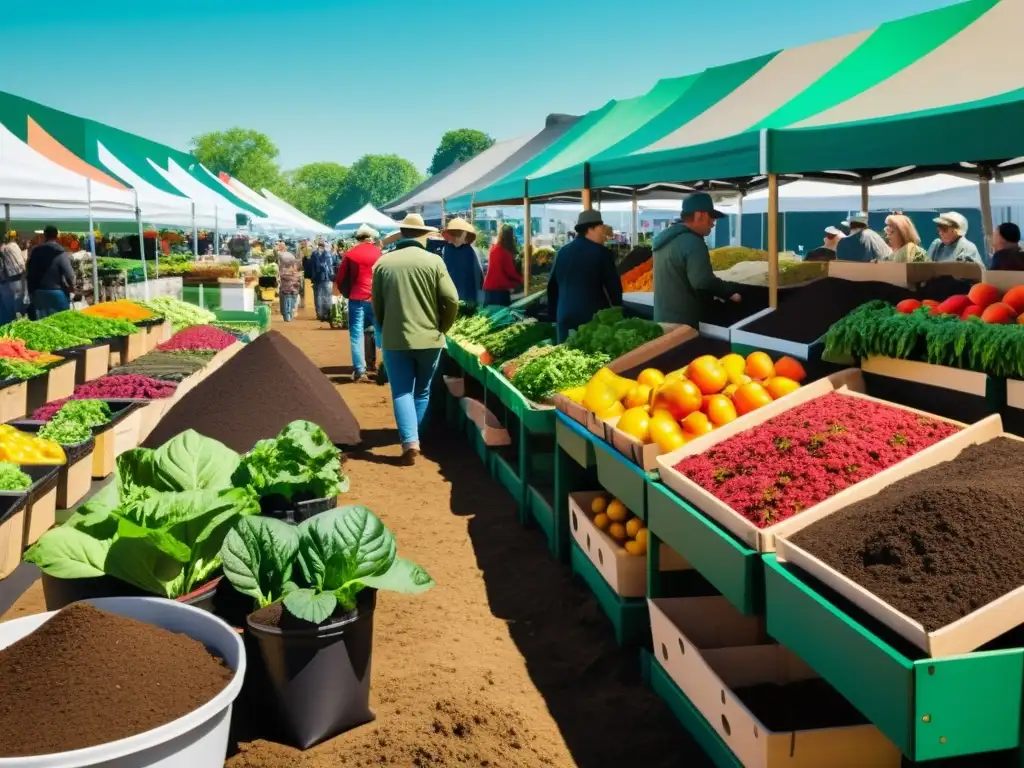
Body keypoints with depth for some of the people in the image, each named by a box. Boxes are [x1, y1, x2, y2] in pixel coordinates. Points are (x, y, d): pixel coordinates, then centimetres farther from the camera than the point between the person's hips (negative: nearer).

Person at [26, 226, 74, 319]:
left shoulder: (35, 251, 5)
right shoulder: (59, 253, -13)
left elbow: (29, 272, 9)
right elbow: (69, 273, -17)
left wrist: (31, 290, 18)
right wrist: (71, 285, 3)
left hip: (39, 292, 5)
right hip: (57, 292, -5)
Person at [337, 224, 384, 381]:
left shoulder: (350, 254, 3)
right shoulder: (379, 253, 1)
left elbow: (341, 279, 5)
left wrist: (347, 294, 19)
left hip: (357, 299, 0)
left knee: (356, 335, 3)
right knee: (380, 332, 9)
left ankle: (359, 371, -2)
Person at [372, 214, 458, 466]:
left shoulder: (383, 262, 0)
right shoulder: (434, 261, -5)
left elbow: (376, 303, 7)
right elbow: (451, 300, -8)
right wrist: (441, 328, 8)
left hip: (394, 339, 0)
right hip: (428, 338, 0)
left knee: (402, 392, 3)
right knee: (422, 392, 15)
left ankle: (410, 441, -12)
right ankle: (415, 438, 22)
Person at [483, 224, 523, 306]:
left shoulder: (493, 248, 8)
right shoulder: (505, 252, -16)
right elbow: (511, 272, -9)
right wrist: (522, 279, 6)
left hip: (489, 287, 8)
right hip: (500, 289, -8)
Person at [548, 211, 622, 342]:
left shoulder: (563, 251, 12)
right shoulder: (601, 252, -6)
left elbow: (552, 285, 16)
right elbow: (613, 286, -7)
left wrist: (554, 313, 23)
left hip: (565, 315, 5)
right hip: (593, 316, -5)